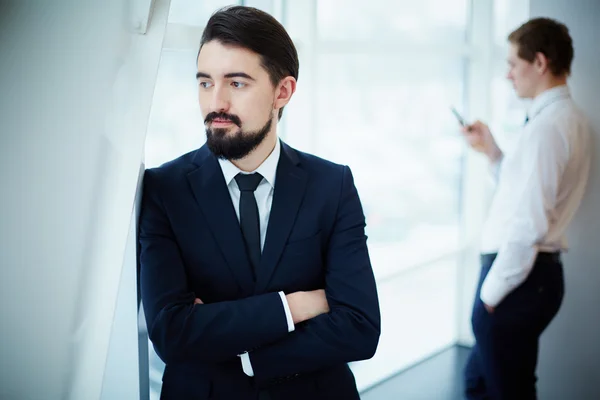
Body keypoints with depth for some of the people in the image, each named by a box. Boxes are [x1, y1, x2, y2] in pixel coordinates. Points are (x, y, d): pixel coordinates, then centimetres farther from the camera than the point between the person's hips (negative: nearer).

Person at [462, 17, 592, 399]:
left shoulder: (544, 128, -20)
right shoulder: (573, 120, 10)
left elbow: (528, 225, -25)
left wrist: (491, 291, -17)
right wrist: (492, 151, 10)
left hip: (519, 276, -9)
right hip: (542, 271, 9)